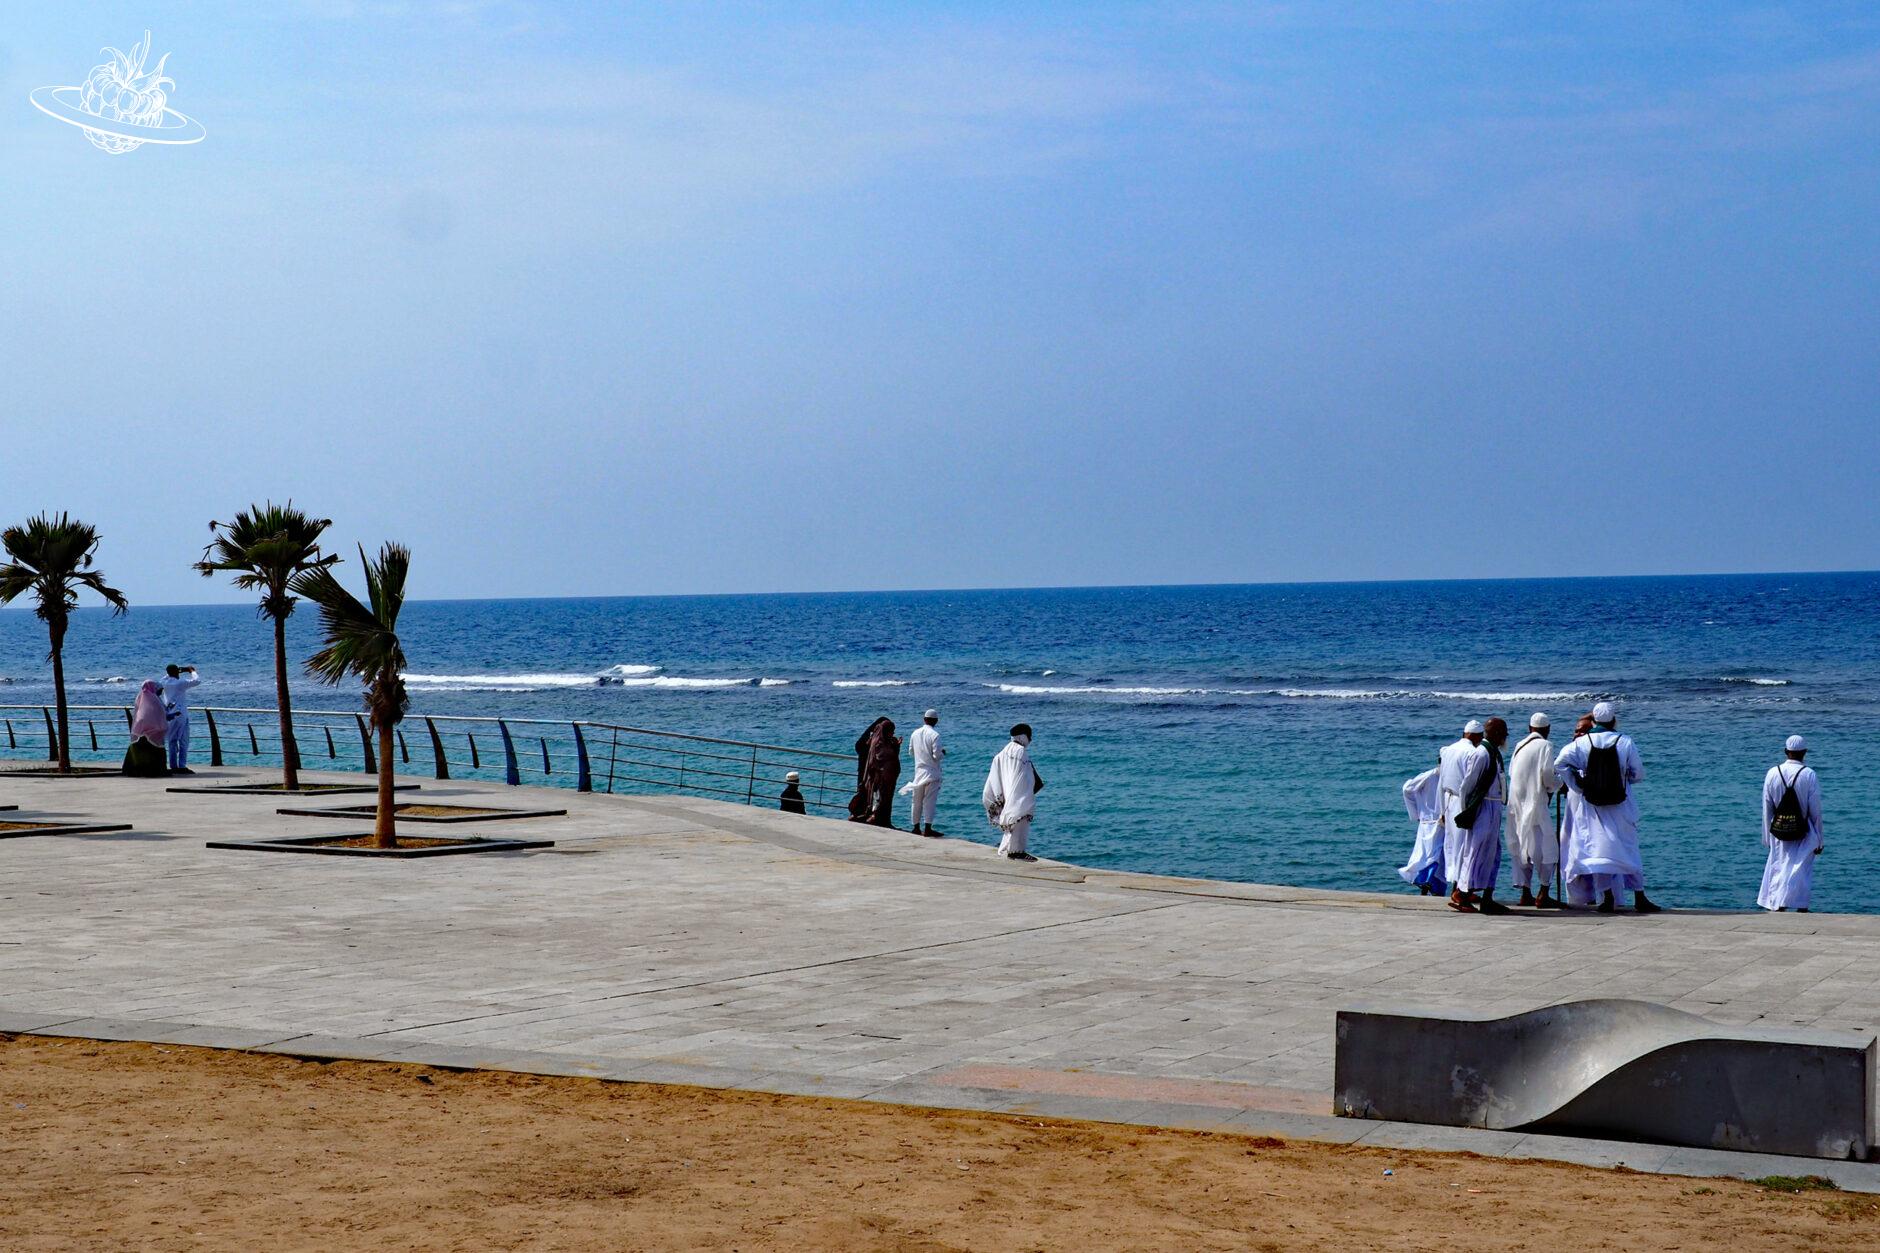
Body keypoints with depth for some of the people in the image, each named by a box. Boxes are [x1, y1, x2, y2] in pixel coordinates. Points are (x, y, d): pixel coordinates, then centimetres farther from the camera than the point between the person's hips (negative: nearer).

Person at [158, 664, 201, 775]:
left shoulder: (165, 681, 4)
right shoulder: (181, 683, -12)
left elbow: (168, 675, 28)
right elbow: (197, 680, -15)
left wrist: (183, 670, 24)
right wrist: (192, 671, 3)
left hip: (169, 714, 6)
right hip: (180, 714, -6)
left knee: (172, 741, 11)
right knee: (183, 742, -2)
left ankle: (173, 766, 10)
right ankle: (182, 766, -7)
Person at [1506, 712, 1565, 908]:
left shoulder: (1519, 746, 11)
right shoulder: (1545, 746, -6)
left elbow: (1511, 772, 10)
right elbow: (1547, 774, -14)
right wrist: (1558, 785, 7)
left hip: (1516, 802, 6)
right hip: (1535, 801, -6)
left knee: (1521, 848, 12)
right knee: (1547, 847, -1)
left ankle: (1525, 893, 12)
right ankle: (1543, 895, -7)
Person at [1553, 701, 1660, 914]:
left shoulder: (1581, 743, -5)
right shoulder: (1625, 742, -6)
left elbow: (1559, 764, -11)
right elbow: (1638, 774, -1)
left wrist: (1577, 786, -1)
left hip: (1593, 807, 0)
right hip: (1621, 806, 0)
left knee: (1598, 849, 6)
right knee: (1629, 849, 9)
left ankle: (1607, 898, 0)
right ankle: (1640, 898, 9)